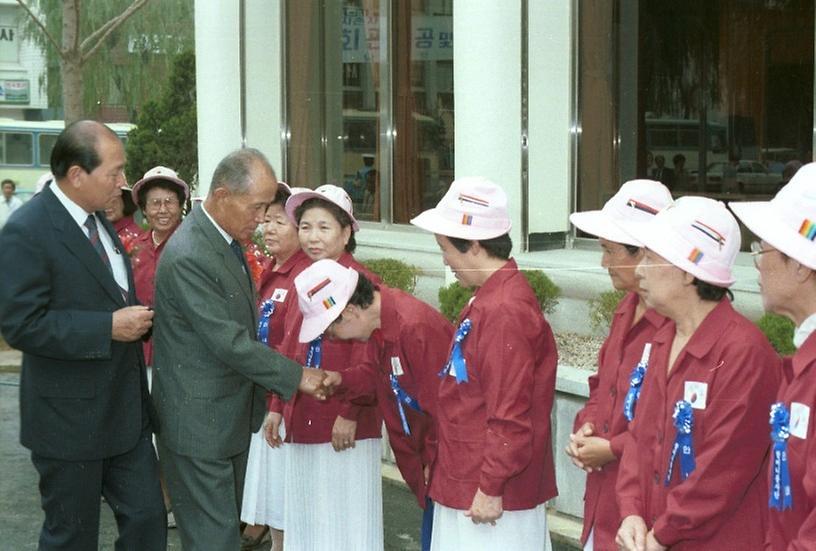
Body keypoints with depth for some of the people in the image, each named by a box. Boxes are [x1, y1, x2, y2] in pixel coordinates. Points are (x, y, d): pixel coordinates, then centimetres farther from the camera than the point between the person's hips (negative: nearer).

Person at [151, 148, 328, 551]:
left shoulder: (226, 238, 7)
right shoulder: (188, 256, -24)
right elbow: (230, 342, -25)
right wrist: (297, 377, -18)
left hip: (230, 415, 9)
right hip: (199, 423, -9)